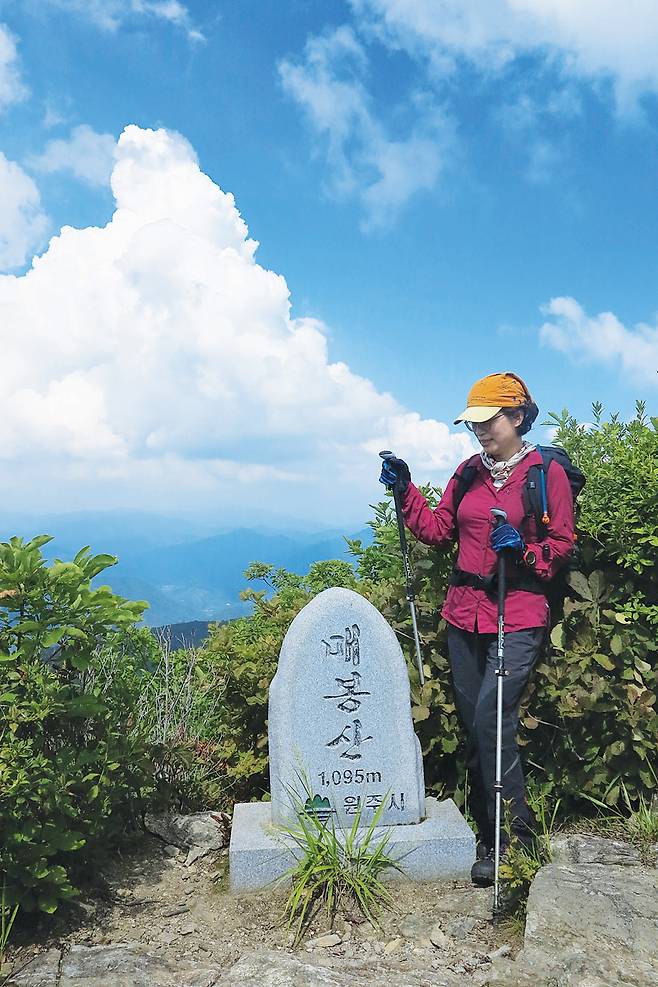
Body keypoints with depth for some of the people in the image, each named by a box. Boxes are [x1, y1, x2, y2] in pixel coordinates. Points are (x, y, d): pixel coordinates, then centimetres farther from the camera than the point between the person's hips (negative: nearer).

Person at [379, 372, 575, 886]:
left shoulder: (547, 473, -4)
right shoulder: (469, 472, 11)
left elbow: (563, 544, -2)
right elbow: (437, 529, 13)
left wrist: (524, 549, -20)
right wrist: (406, 490, 3)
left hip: (518, 617, -6)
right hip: (464, 613, 6)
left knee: (491, 718, -14)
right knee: (474, 726, 9)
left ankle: (517, 834, 3)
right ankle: (488, 835, 21)